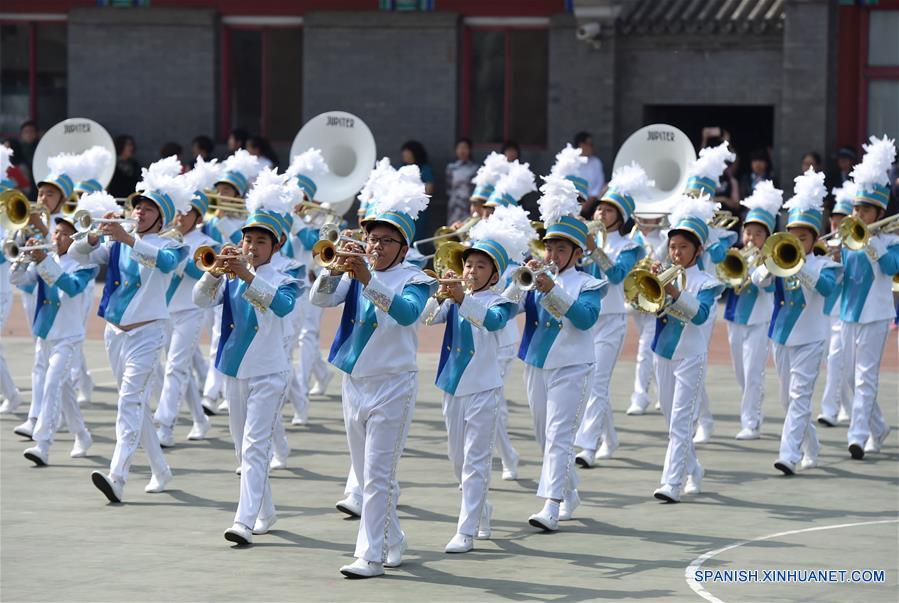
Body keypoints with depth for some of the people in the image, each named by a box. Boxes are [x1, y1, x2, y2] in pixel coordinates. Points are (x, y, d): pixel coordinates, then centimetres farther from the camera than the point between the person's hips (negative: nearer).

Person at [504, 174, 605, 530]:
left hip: (570, 368, -6)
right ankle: (569, 498, 29)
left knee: (559, 437, -14)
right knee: (545, 437, 13)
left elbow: (586, 317, -21)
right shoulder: (537, 281, 8)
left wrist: (553, 291, -30)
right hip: (536, 365, 6)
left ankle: (550, 508, -21)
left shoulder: (587, 285, -3)